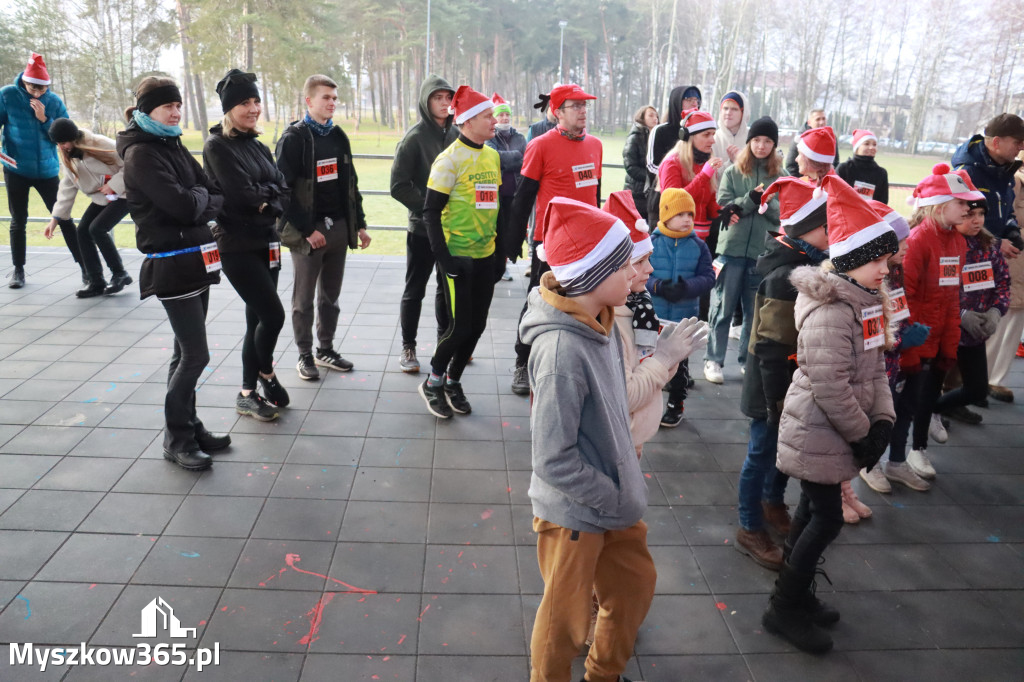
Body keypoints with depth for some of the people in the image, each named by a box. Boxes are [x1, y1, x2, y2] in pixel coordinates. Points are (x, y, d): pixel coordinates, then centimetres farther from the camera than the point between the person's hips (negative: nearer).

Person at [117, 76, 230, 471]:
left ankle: (189, 426, 25)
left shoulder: (173, 145, 15)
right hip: (171, 265, -8)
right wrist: (205, 198, -2)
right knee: (195, 354, -6)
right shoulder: (141, 153, -11)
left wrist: (197, 201, -9)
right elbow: (180, 204, -20)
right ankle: (176, 439, 7)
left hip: (195, 259, 8)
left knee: (187, 353, 14)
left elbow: (213, 192, 10)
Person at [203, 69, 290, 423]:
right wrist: (268, 194, -3)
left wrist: (267, 204, -12)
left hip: (266, 243, 7)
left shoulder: (259, 147, 13)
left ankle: (248, 394, 21)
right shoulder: (217, 146, -8)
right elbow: (241, 193, -18)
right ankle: (266, 374, 18)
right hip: (237, 246, -7)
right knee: (273, 314, -10)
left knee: (258, 318, 10)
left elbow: (283, 191, 5)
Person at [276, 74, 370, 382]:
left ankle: (325, 350, 27)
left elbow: (350, 184, 15)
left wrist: (359, 224, 11)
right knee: (304, 298, 5)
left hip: (339, 227, 6)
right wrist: (307, 229, -17)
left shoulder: (338, 136, 11)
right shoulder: (294, 138, -8)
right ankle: (305, 356, 17)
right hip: (307, 231, -5)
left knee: (330, 295, 13)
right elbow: (284, 188, -13)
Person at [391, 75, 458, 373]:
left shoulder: (456, 134, 6)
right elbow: (399, 186, -12)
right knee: (415, 289, 5)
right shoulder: (415, 136, -9)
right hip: (423, 227, -5)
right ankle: (408, 347, 17)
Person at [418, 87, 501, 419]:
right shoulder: (450, 159, -11)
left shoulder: (493, 156, 10)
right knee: (461, 326, -5)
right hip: (458, 256, -6)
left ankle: (453, 381, 27)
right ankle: (433, 382, 18)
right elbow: (430, 211, -12)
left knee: (477, 325, 9)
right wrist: (443, 258, -16)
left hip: (485, 256, 7)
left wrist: (500, 250, 14)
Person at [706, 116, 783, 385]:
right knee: (723, 308, 3)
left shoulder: (780, 176, 7)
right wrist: (752, 198, -17)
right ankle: (713, 360, 11)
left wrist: (765, 201, -16)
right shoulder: (733, 172, 4)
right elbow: (724, 206, -5)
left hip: (764, 251, 2)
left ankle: (748, 360, 22)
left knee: (756, 311, 9)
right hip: (732, 248, -1)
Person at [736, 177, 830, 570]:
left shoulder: (807, 263, 4)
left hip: (796, 379, 9)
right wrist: (778, 399, -22)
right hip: (774, 384, -9)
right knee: (763, 451, 5)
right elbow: (771, 347, -27)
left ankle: (773, 504, 44)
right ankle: (750, 529, 20)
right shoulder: (785, 276, -26)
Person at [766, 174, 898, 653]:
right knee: (826, 519, -1)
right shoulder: (829, 313, -24)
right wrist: (862, 435, -15)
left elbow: (875, 368, 12)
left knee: (813, 510, 18)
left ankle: (796, 594, 35)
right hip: (817, 433, -9)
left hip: (836, 432, 9)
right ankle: (783, 610, 15)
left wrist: (882, 420, 0)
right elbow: (829, 387, -26)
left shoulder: (869, 302, 7)